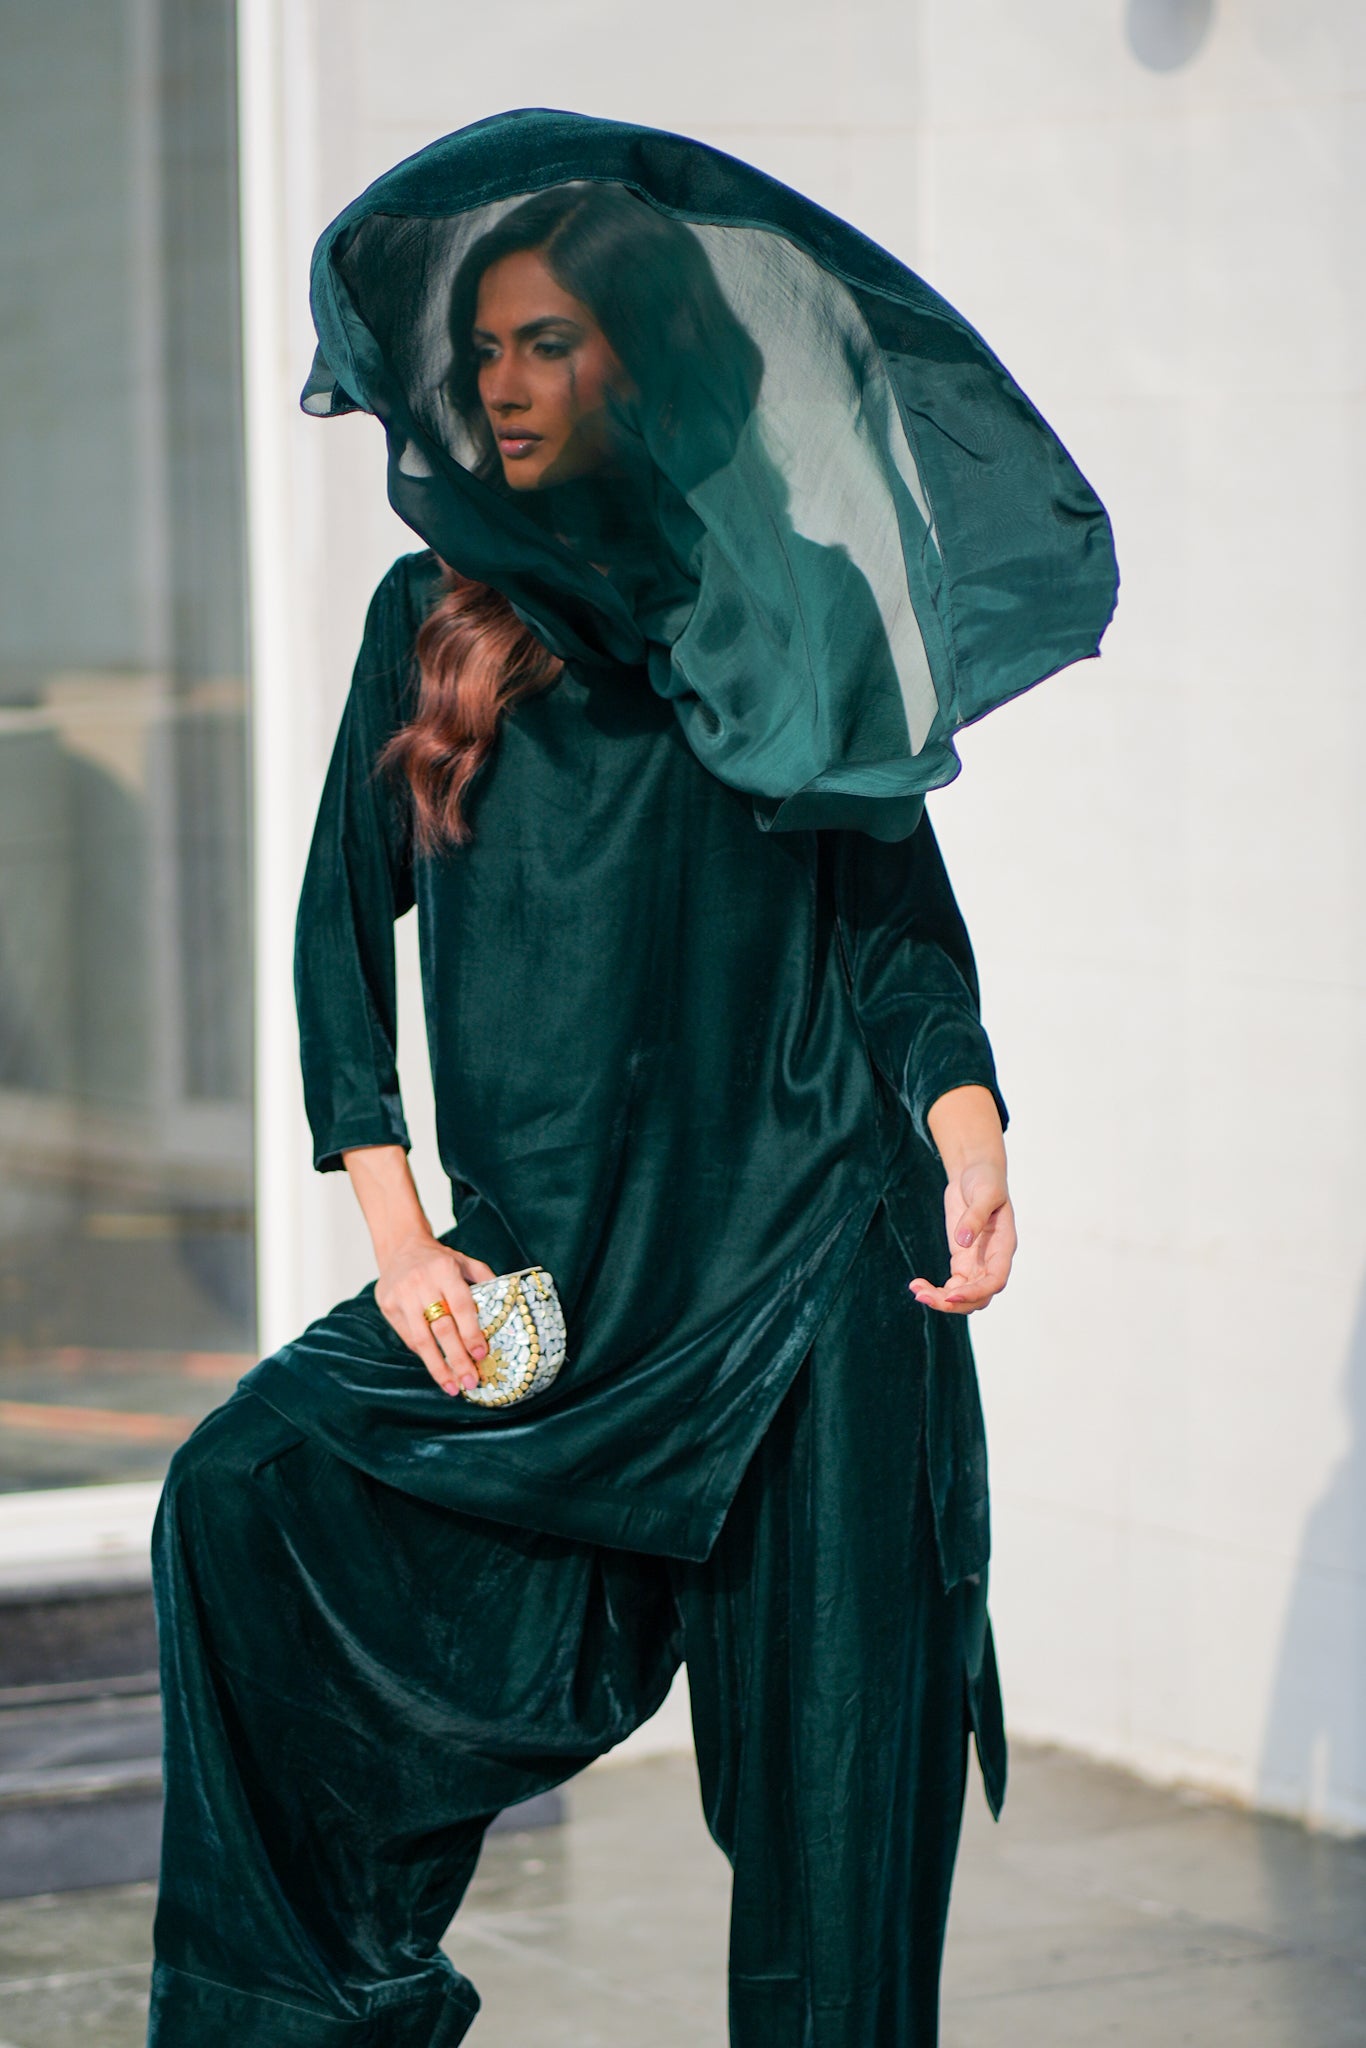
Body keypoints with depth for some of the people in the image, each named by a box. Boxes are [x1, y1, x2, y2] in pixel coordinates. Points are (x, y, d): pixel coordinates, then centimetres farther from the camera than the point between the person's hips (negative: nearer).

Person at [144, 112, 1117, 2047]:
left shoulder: (787, 610, 4)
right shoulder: (435, 614, 10)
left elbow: (898, 916, 3)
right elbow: (343, 925, 9)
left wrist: (966, 1129, -17)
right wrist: (395, 1228, -3)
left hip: (802, 1254, -2)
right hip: (540, 1251, 3)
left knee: (827, 1760, -4)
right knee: (251, 1492, -18)